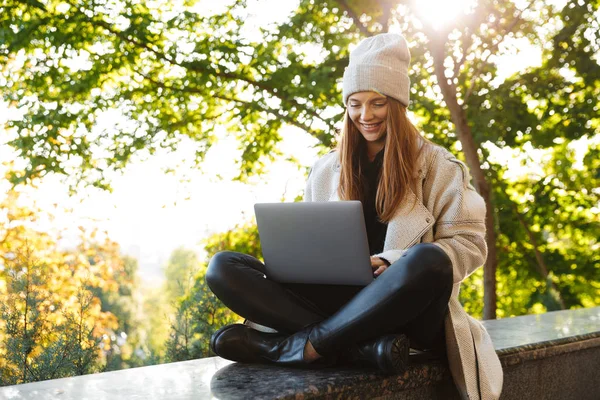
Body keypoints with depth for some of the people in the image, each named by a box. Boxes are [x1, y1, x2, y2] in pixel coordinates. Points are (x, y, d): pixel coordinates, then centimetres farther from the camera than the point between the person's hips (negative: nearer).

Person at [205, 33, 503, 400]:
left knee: (427, 260, -39)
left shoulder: (436, 164, 6)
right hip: (340, 300, 4)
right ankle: (365, 345, -34)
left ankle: (299, 346, -31)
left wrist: (394, 263, -17)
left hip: (407, 307, -3)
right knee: (223, 267, -18)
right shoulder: (326, 169, 17)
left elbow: (470, 243, -1)